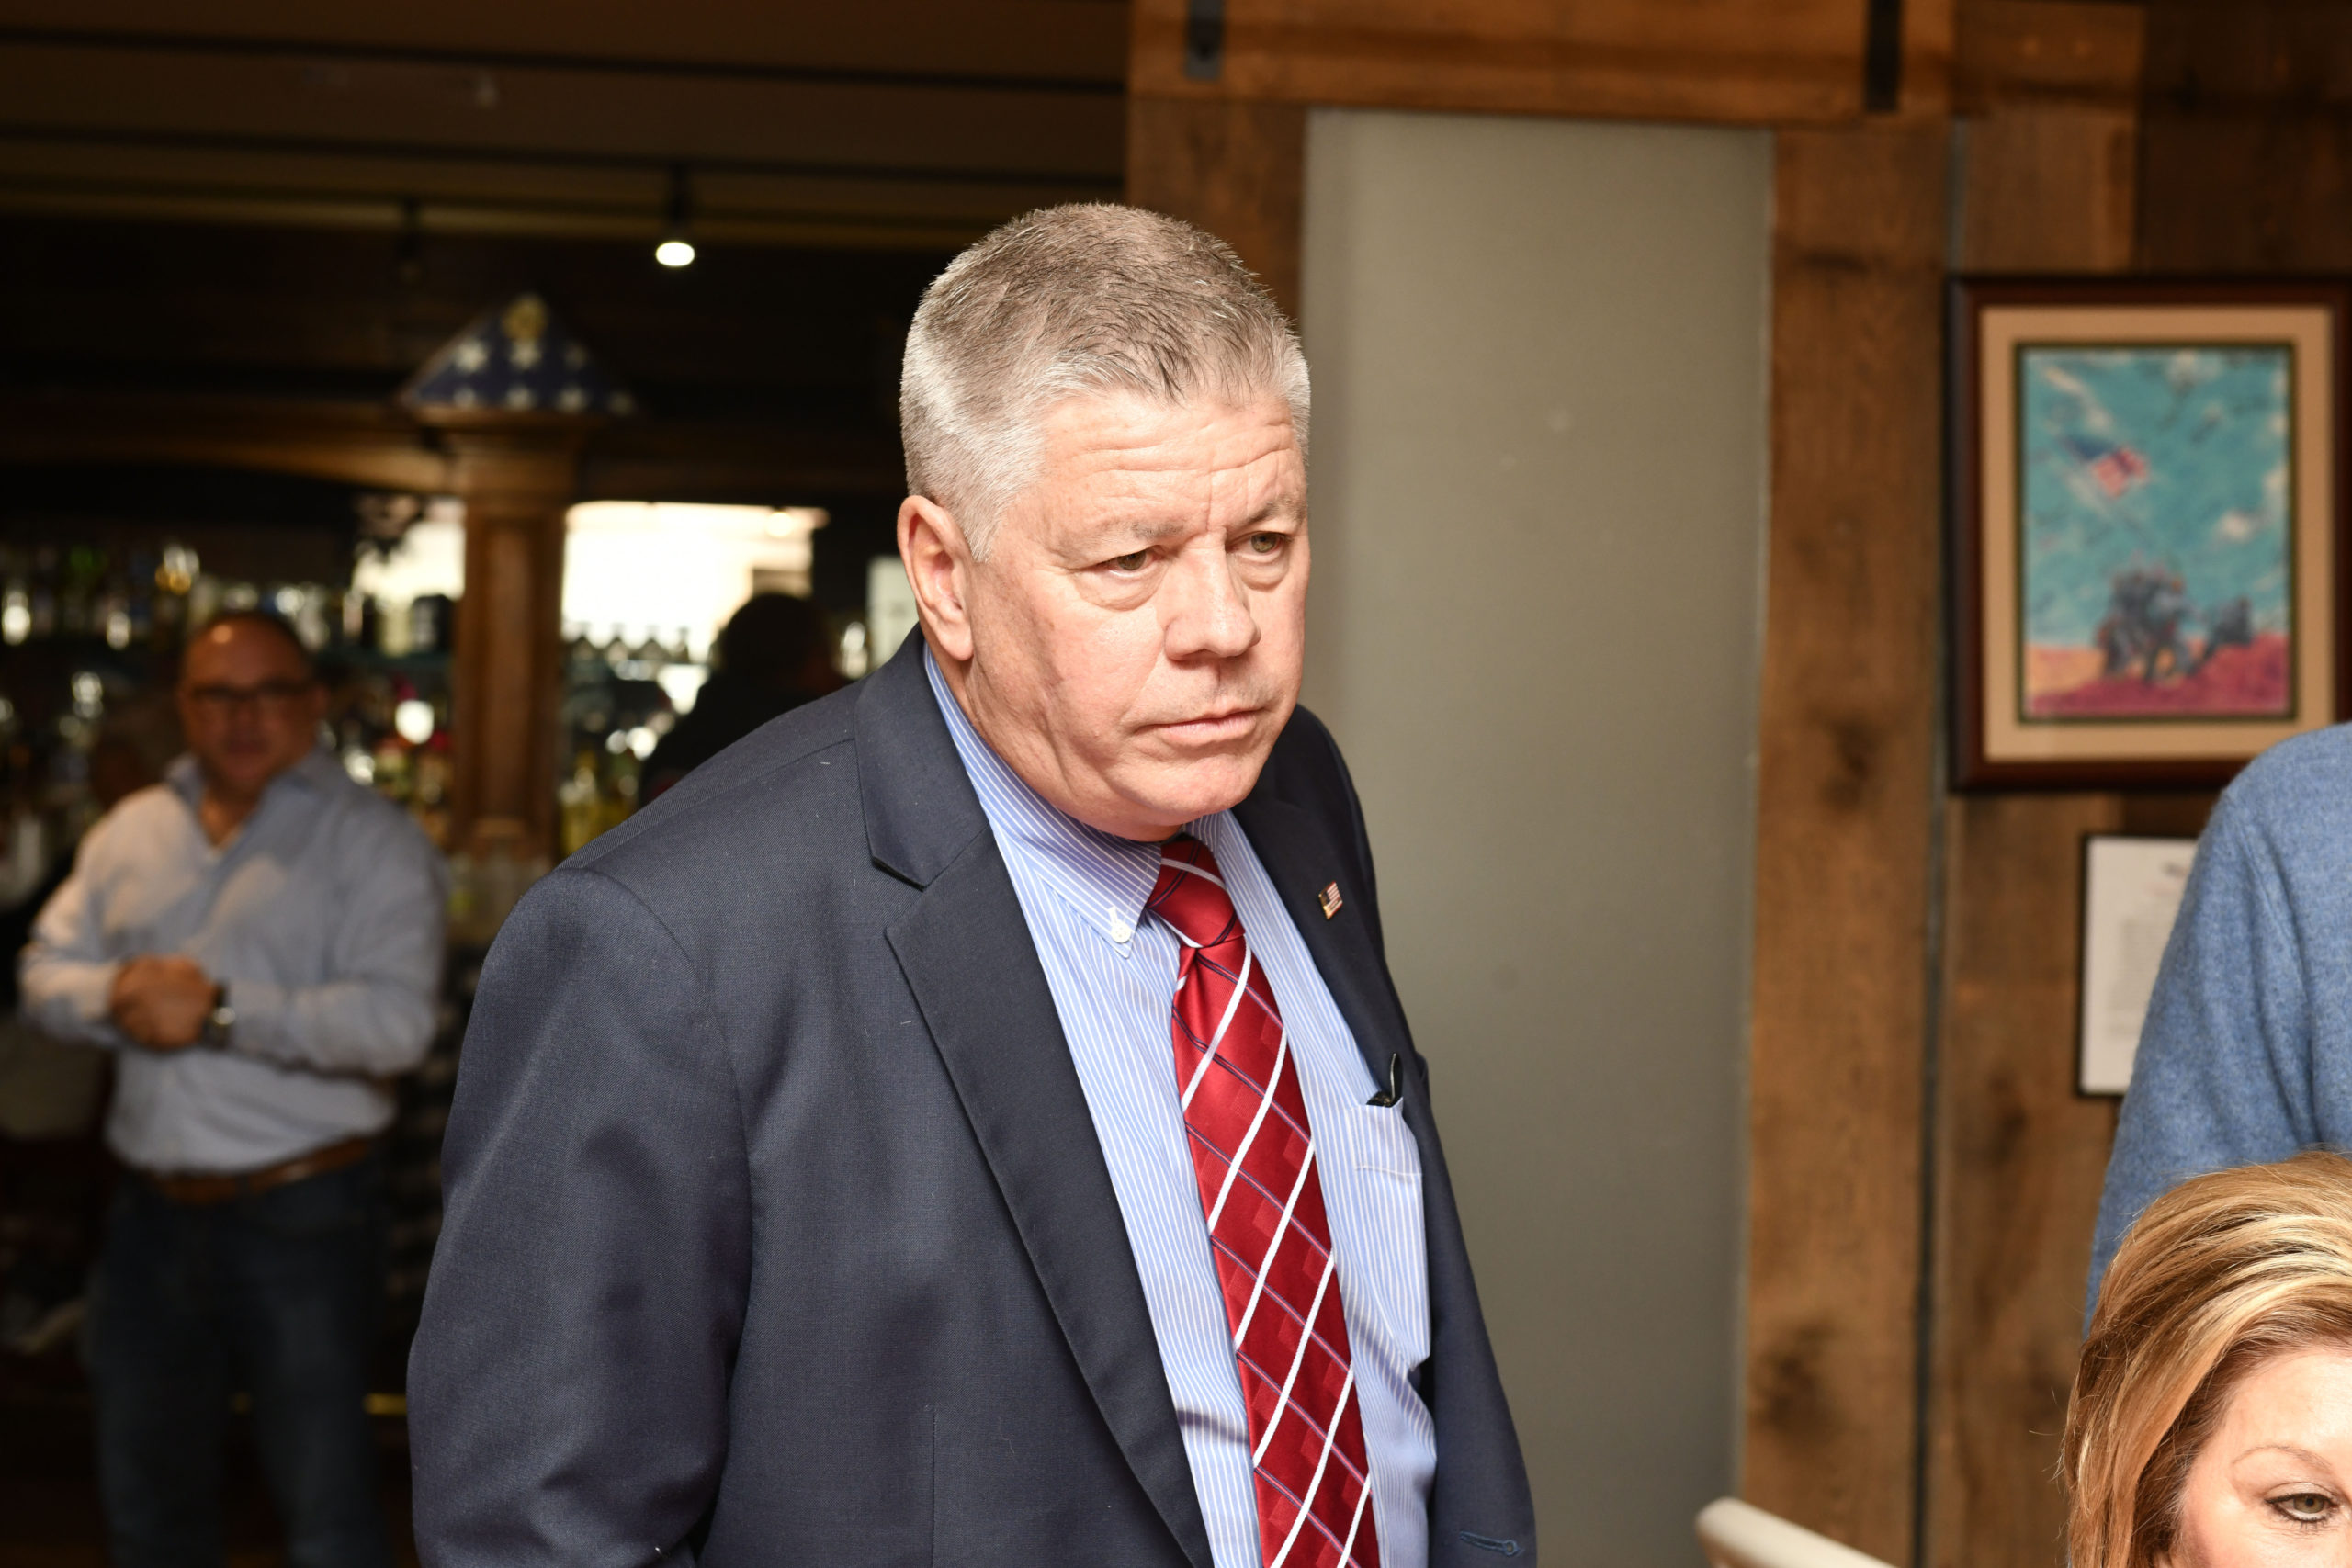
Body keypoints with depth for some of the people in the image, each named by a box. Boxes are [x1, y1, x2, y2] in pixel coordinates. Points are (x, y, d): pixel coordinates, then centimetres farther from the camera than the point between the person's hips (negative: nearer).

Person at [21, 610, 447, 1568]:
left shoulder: (370, 839, -6)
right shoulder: (131, 832, 13)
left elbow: (394, 1021, -18)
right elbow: (47, 971, 12)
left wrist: (220, 1013, -20)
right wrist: (118, 994, -10)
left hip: (301, 1217, -6)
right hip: (155, 1215, 6)